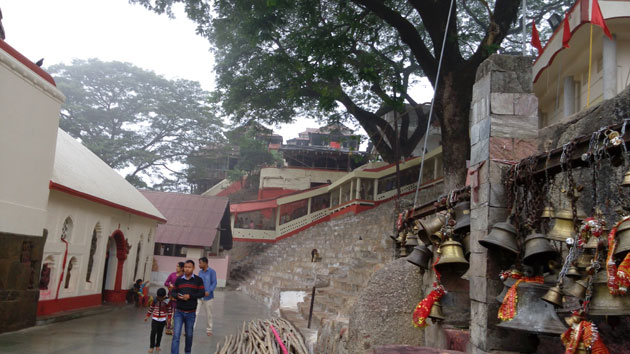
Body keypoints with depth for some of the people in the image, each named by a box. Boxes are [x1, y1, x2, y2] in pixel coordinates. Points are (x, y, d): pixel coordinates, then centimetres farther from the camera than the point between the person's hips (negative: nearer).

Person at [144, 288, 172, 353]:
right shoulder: (155, 301, -5)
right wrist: (147, 316, 8)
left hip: (162, 320, 0)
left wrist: (169, 318, -6)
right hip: (155, 319, 0)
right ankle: (151, 347, -2)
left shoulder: (167, 302, -8)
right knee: (153, 332, -9)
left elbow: (170, 310, -1)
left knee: (160, 333, 8)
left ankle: (157, 345, 22)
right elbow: (151, 308, 7)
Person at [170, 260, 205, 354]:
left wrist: (190, 296, -19)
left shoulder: (198, 280, -1)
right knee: (176, 335, -8)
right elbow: (172, 292, 8)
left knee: (189, 335, 15)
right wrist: (177, 296, -15)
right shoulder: (179, 280, 4)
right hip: (179, 312, 0)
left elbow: (202, 293, -6)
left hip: (191, 313, 0)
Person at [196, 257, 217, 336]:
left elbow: (214, 283, -12)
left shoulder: (212, 272, -9)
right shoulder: (200, 272, 7)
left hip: (208, 296, -4)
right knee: (195, 313, -5)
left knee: (209, 314, 9)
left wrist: (209, 291, -25)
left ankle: (209, 330, 24)